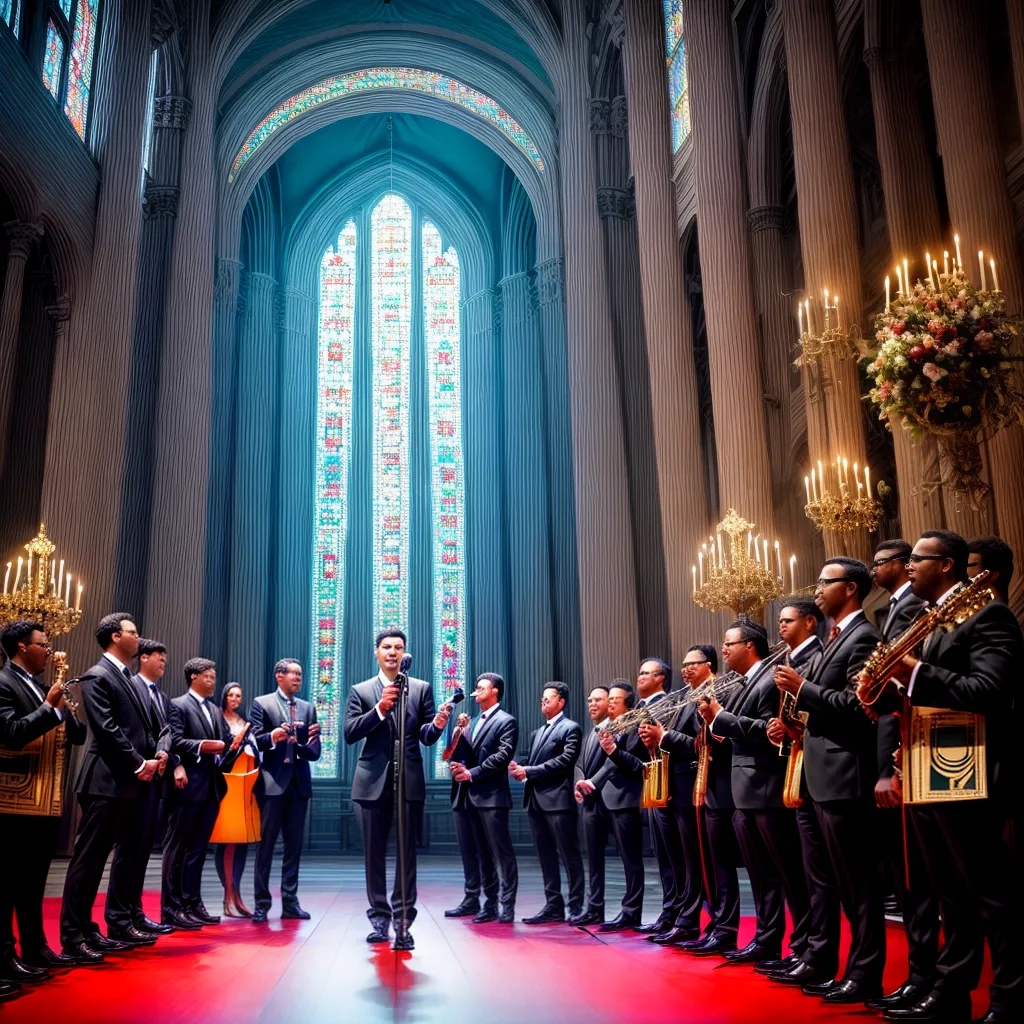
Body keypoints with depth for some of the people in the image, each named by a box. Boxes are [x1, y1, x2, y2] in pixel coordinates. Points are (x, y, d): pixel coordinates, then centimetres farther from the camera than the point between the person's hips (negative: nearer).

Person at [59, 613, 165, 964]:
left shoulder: (133, 681, 18)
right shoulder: (97, 677, -8)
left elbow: (152, 726, 17)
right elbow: (107, 729, -16)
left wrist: (159, 754, -1)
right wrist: (139, 764, -13)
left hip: (128, 784, 9)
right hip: (105, 783, -9)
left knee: (98, 859, 12)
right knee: (87, 859, -4)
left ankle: (88, 931, 18)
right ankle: (71, 938, 1)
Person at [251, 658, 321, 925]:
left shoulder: (308, 708, 13)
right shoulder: (262, 704, 2)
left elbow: (315, 752, 8)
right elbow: (252, 741, -6)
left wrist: (306, 743, -14)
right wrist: (272, 737, -25)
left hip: (299, 783, 4)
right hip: (272, 782, -4)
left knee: (294, 845, 7)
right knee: (266, 844, 1)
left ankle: (290, 902, 13)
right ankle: (261, 903, 8)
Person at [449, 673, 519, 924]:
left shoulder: (506, 721, -3)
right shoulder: (474, 722, 20)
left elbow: (502, 756, -14)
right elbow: (462, 754, 14)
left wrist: (472, 773, -15)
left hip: (492, 796, -7)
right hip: (473, 796, 8)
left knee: (502, 853, -4)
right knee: (485, 854, 11)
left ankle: (507, 906, -1)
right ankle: (491, 904, 16)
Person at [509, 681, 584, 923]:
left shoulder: (570, 729, -2)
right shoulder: (537, 733, 22)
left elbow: (565, 760, -14)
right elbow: (531, 762, 19)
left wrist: (528, 771, -15)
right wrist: (520, 769, -4)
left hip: (558, 800, -8)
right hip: (536, 801, 8)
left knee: (570, 856, -1)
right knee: (546, 857, 10)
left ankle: (576, 907, 4)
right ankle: (553, 906, 15)